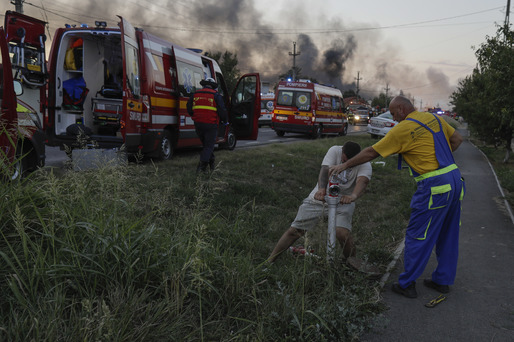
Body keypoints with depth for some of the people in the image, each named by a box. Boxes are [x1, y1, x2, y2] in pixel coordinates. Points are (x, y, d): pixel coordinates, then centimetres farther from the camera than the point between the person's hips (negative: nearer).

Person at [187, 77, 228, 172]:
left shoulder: (195, 94, 10)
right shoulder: (216, 95, -2)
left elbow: (189, 110, 12)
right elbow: (222, 111, -6)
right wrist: (225, 120, 11)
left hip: (198, 124, 4)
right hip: (211, 124, -4)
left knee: (206, 144, 21)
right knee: (209, 145, 2)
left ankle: (211, 163, 29)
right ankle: (202, 166, -11)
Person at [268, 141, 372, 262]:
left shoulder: (364, 164, -15)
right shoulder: (334, 151, -14)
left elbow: (362, 181, -35)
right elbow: (325, 170, -28)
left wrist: (353, 196, -58)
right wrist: (321, 189, -49)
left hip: (343, 200, -1)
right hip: (320, 197, 1)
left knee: (342, 233, -26)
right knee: (294, 230, -1)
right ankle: (269, 261, 12)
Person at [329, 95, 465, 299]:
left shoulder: (402, 129, -11)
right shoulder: (433, 118, 11)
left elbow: (371, 153, -6)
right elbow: (457, 139, 21)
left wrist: (345, 165, 4)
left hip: (434, 187, -8)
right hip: (455, 179, 9)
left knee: (417, 236, 2)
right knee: (447, 235, 17)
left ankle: (407, 285, 12)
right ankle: (443, 281, 30)